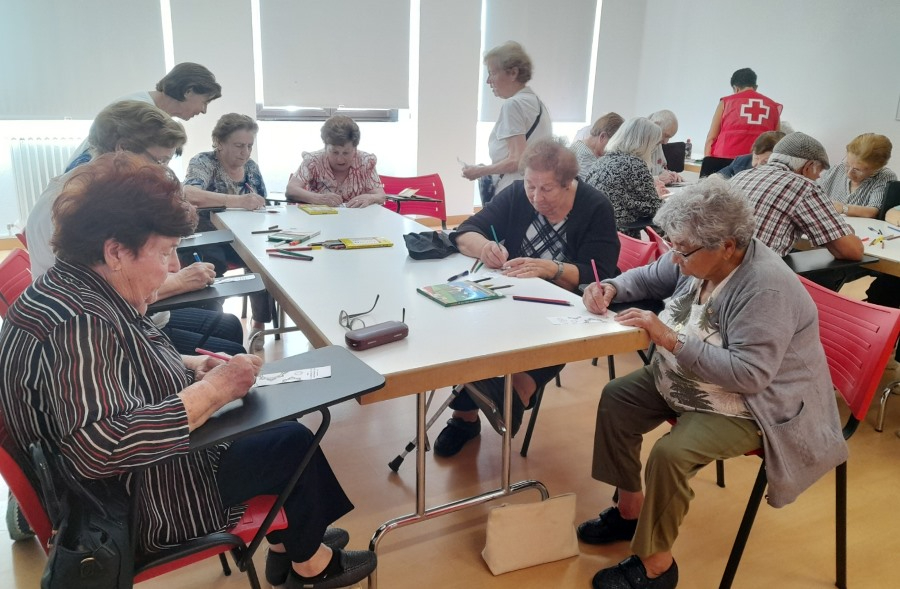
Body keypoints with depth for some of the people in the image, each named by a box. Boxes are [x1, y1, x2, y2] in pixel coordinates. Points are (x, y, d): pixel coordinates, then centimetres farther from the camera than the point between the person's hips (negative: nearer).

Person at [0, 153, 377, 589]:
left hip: (143, 469, 10)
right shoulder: (79, 323, -32)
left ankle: (287, 542, 32)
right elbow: (99, 448, -41)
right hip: (139, 504, -9)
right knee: (295, 445, 2)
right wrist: (211, 390, -31)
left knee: (277, 429, 15)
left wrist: (193, 368, -4)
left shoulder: (81, 289, -1)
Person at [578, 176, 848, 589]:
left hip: (747, 406, -9)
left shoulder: (766, 288, -31)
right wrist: (612, 288, -9)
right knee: (615, 400, 3)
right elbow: (651, 277, 12)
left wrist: (670, 339, -36)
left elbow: (749, 374, -35)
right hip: (682, 380, 9)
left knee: (669, 455, -28)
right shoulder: (700, 258, -6)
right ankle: (630, 509, 17)